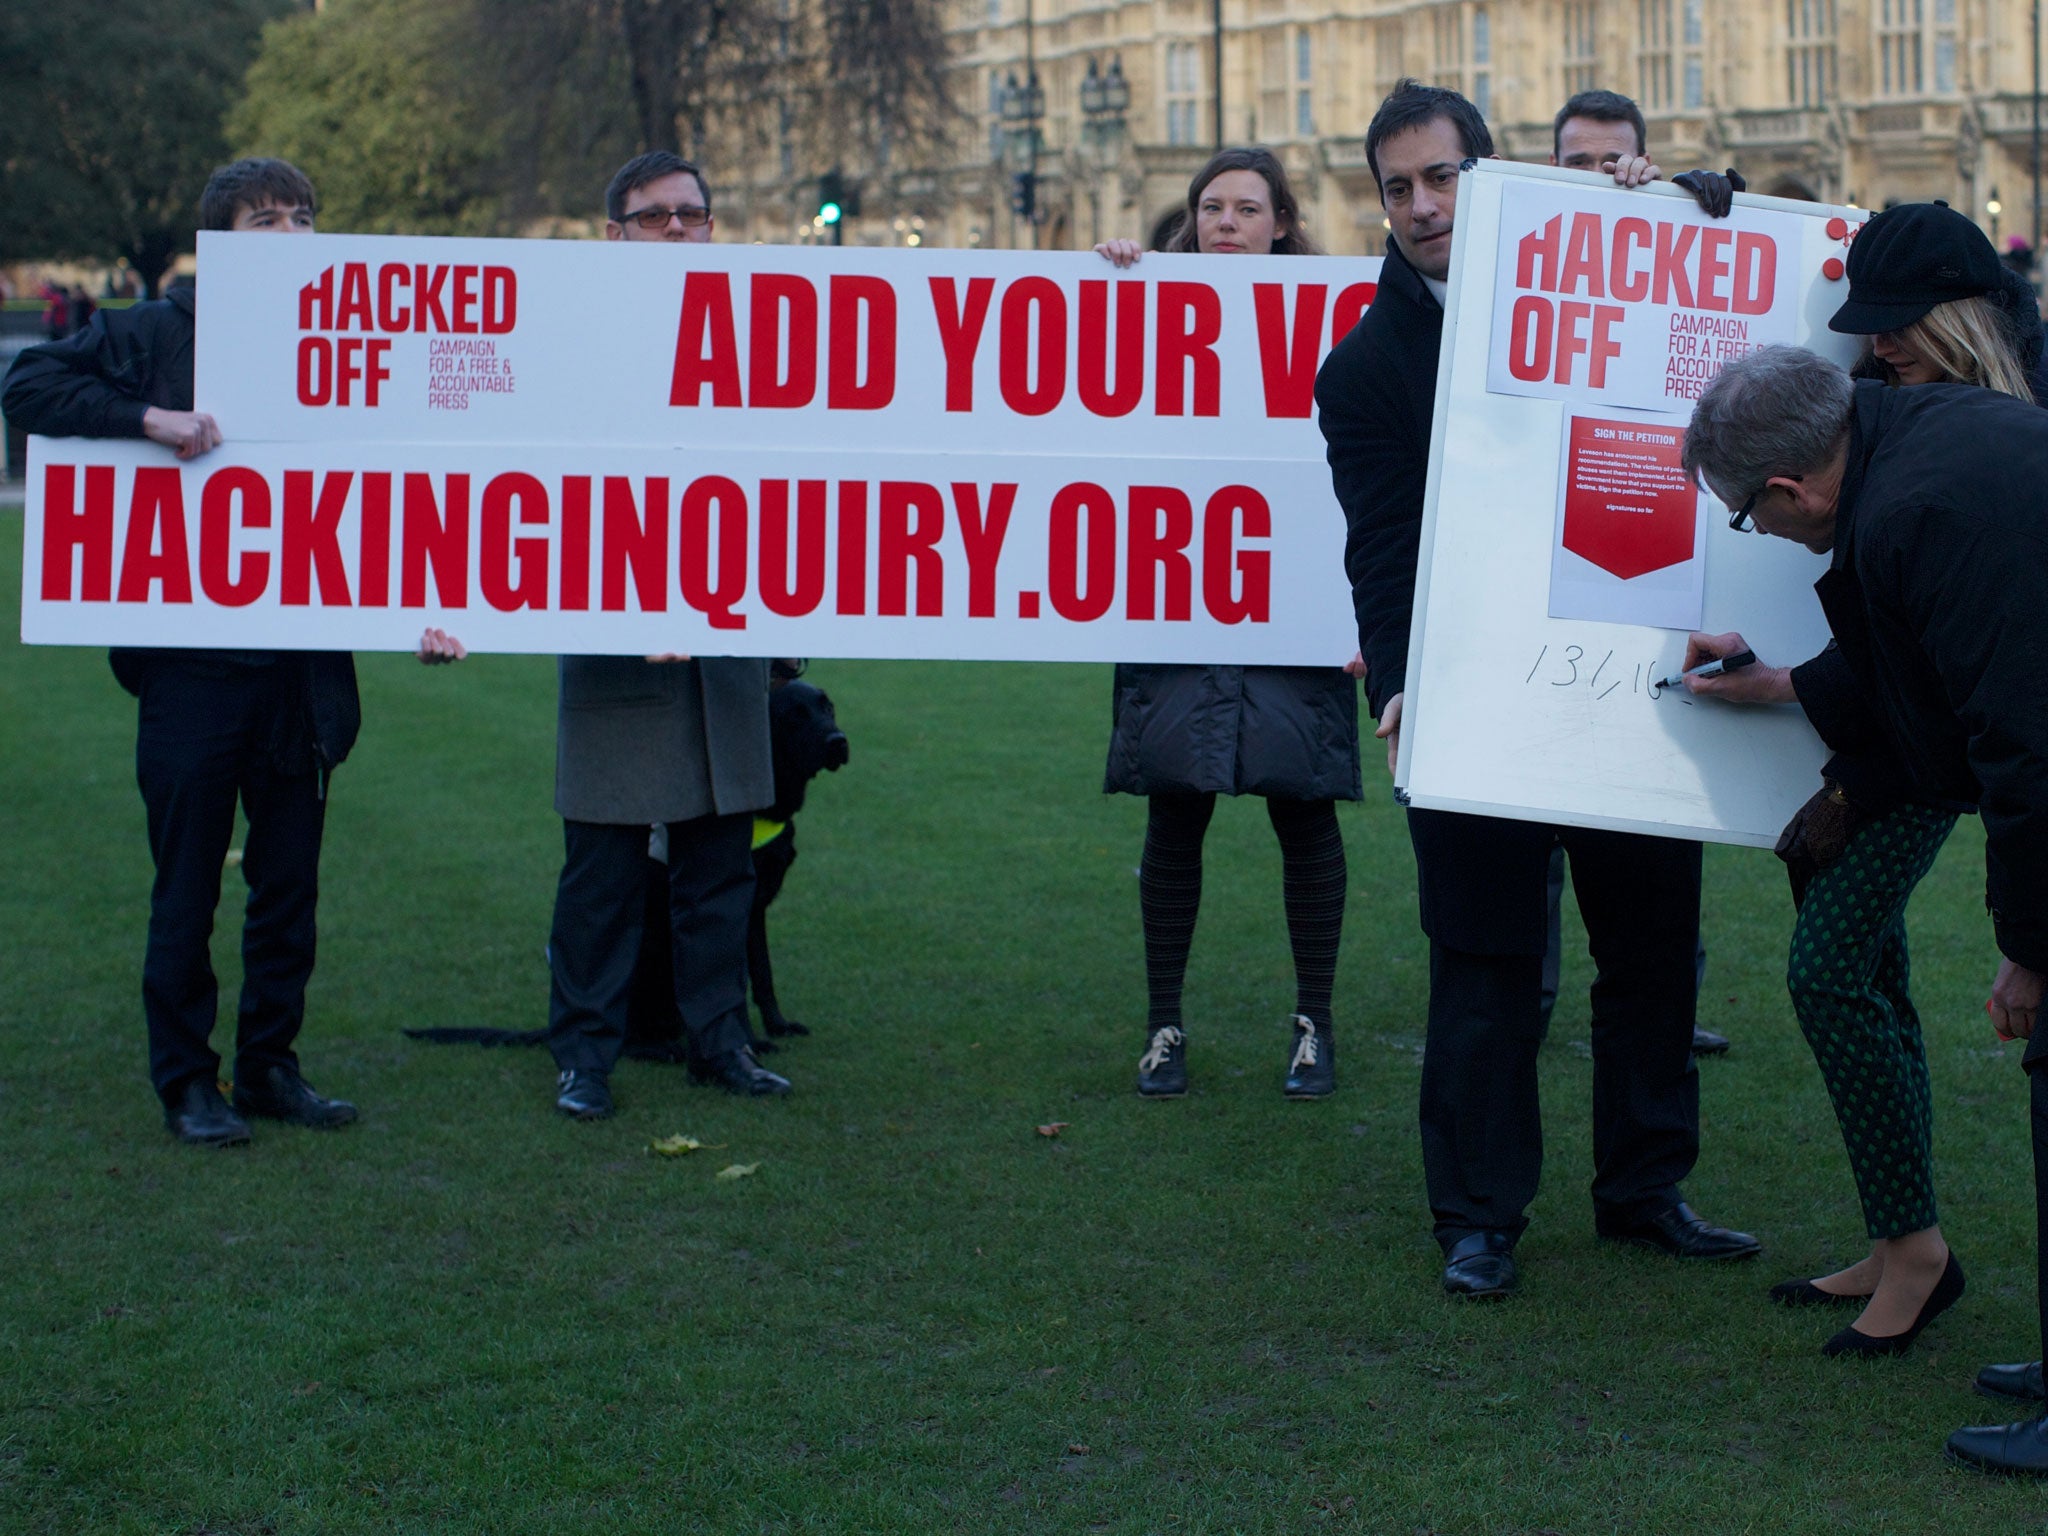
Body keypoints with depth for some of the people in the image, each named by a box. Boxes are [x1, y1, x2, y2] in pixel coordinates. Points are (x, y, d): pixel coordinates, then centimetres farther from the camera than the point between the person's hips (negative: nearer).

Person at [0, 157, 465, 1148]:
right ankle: (186, 1082, 13)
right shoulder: (154, 337, 1)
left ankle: (269, 1066, 22)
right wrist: (153, 418, -19)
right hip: (191, 665, -3)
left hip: (304, 669, 3)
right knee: (187, 888, 3)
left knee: (290, 883, 10)